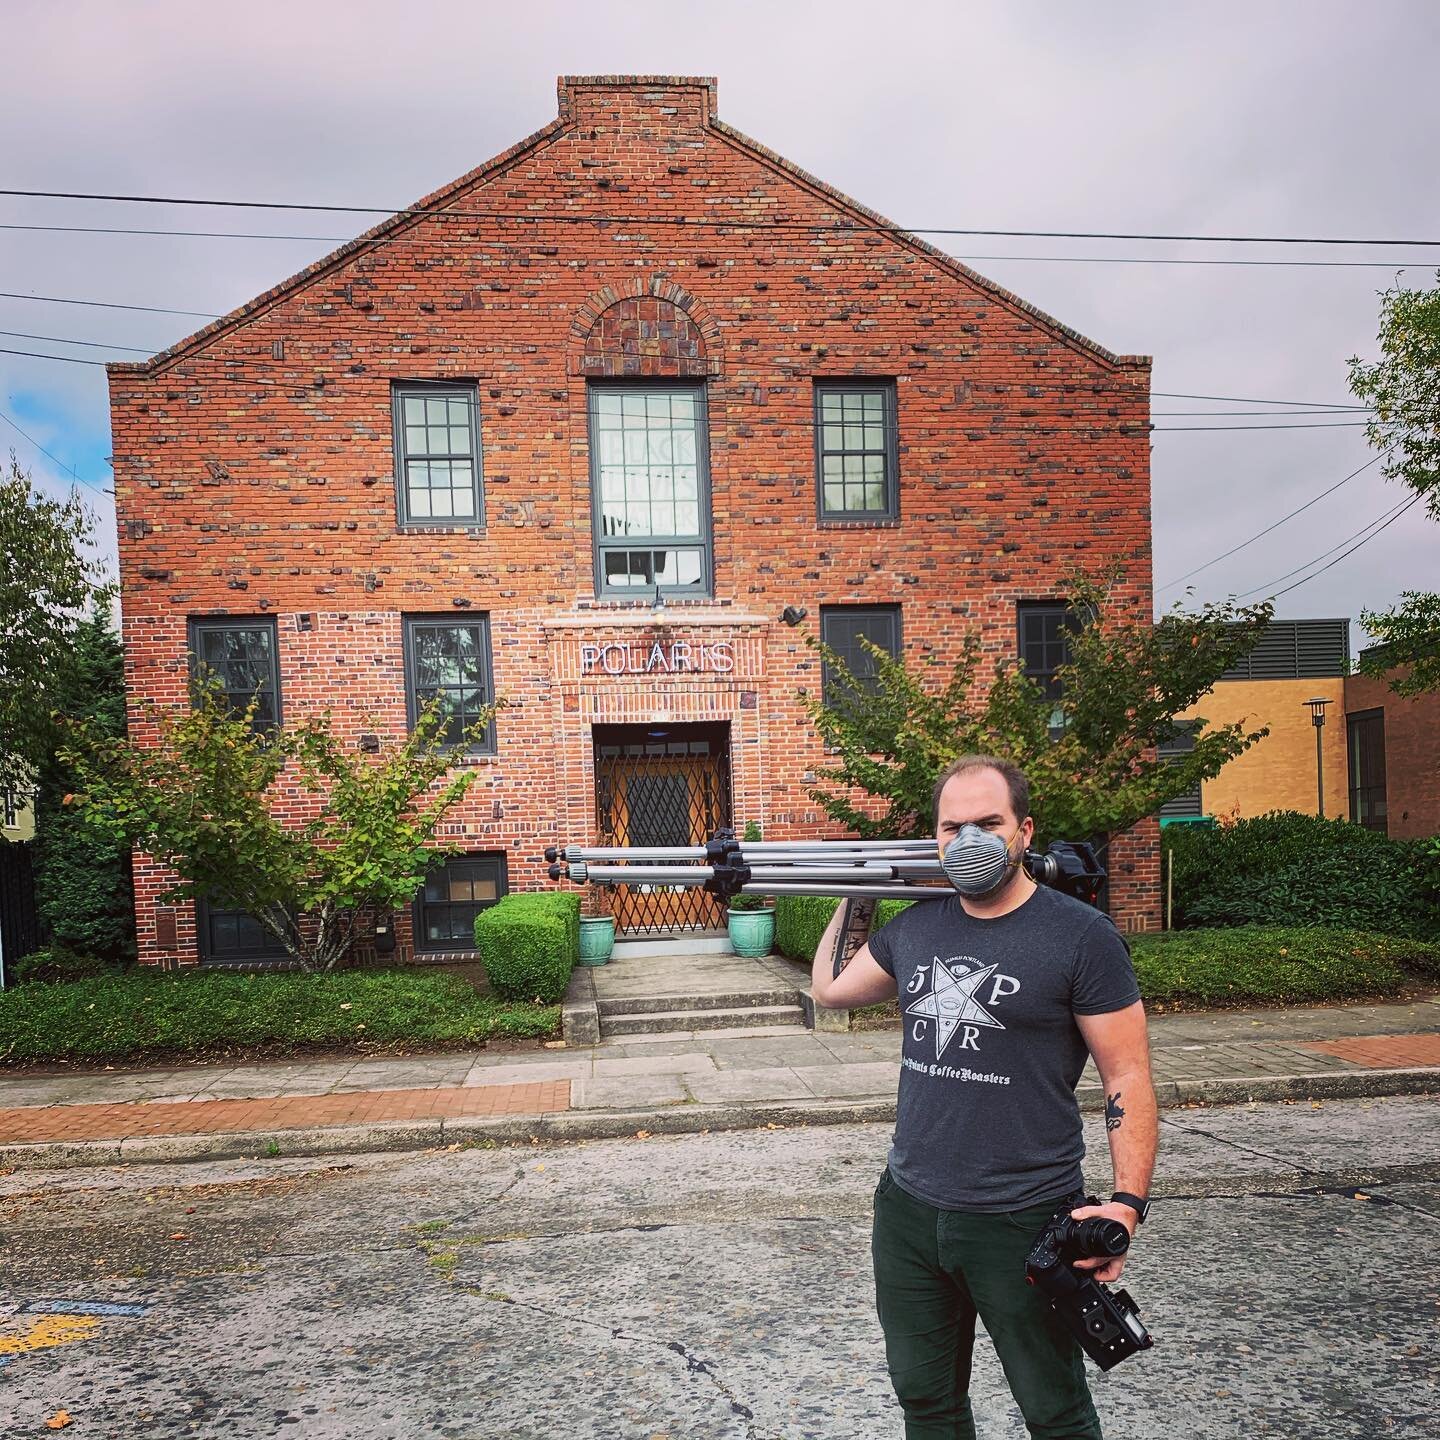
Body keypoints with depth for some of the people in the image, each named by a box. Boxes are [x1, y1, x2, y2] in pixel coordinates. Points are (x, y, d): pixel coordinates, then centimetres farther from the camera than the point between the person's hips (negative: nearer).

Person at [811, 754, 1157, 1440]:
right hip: (908, 1210, 5)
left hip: (1025, 1223, -5)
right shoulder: (915, 927, 4)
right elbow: (830, 988, 19)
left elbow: (1128, 1078, -10)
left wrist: (1126, 1203, -19)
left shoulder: (1081, 936, -11)